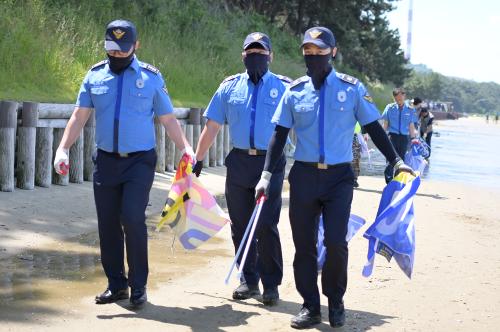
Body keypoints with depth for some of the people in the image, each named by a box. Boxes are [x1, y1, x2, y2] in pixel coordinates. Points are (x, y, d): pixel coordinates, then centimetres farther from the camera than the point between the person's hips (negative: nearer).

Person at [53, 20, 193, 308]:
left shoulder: (151, 77, 1)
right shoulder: (95, 76, 7)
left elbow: (168, 119, 4)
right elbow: (80, 116, 6)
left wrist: (186, 147, -9)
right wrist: (63, 148, -6)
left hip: (140, 162, -3)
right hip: (105, 161, 3)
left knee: (132, 218, -15)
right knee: (108, 224, 4)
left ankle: (138, 285, -2)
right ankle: (116, 284, 16)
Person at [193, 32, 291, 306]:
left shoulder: (284, 87, 4)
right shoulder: (230, 87, 10)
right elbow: (212, 127, 11)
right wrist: (197, 160, 7)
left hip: (271, 163, -3)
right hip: (238, 163, 3)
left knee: (267, 226, -6)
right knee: (240, 225, 7)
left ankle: (271, 284, 5)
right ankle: (249, 281, 20)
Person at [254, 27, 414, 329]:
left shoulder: (352, 88, -1)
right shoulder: (295, 91, 4)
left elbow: (374, 128, 5)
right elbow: (280, 135, 7)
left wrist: (396, 161, -1)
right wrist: (267, 174, 0)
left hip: (339, 176, -2)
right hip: (303, 176, 2)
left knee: (336, 242, -11)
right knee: (304, 244, 4)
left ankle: (336, 303, 12)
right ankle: (311, 306, 17)